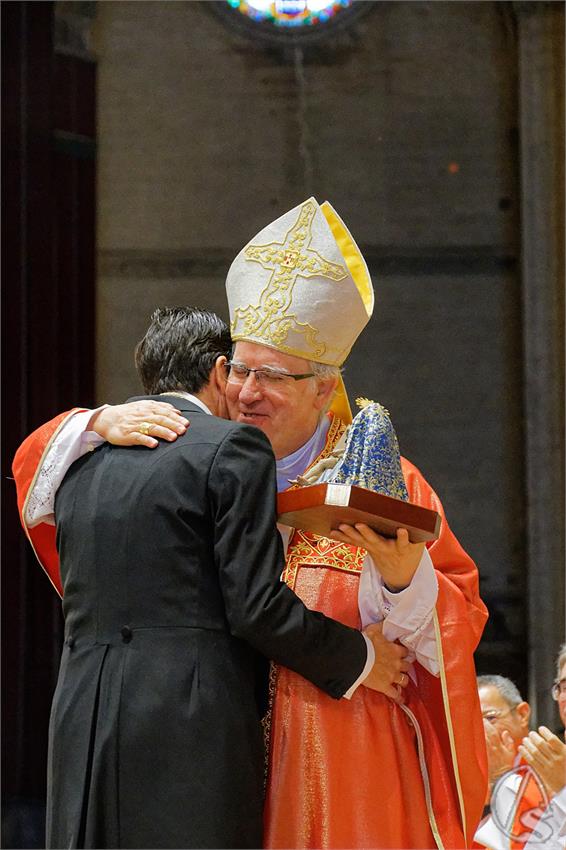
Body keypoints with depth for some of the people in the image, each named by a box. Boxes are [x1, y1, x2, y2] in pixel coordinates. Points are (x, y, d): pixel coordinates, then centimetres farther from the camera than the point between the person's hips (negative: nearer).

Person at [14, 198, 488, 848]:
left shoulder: (380, 481, 2)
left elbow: (461, 619, -1)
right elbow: (43, 460, 14)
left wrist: (405, 580, -21)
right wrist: (103, 424, -5)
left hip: (343, 763, -2)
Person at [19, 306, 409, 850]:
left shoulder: (84, 460, 17)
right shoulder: (232, 448, -2)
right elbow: (256, 605, -9)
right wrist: (358, 658, 4)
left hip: (79, 723, 6)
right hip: (192, 718, -6)